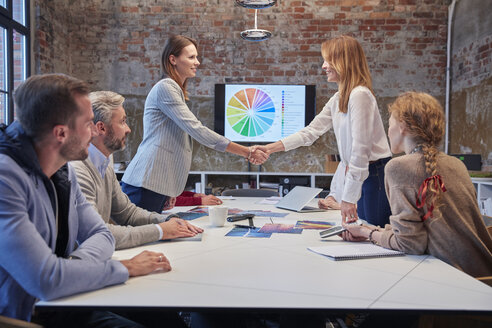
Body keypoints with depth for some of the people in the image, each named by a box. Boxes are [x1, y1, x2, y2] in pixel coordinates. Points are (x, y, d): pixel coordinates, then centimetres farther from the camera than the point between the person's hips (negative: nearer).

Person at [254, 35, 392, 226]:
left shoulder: (360, 95, -17)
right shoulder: (337, 99, 13)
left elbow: (360, 149, -20)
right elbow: (311, 131, 15)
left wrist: (349, 197, -18)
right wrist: (271, 148, 9)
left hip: (375, 173, -9)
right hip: (357, 173, 9)